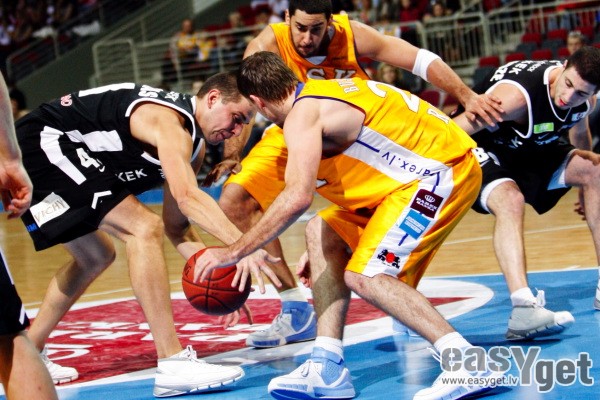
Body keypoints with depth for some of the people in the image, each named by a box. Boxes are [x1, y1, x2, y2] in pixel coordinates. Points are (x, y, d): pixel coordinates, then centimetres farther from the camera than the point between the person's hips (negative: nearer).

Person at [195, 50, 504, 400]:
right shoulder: (324, 93, 16)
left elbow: (297, 197, -29)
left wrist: (235, 252, -23)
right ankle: (328, 369, 4)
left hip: (444, 170, -10)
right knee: (323, 232, 9)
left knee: (365, 277, -15)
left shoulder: (303, 114, -14)